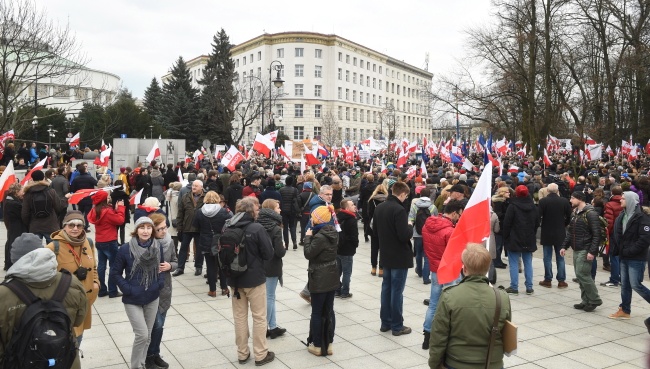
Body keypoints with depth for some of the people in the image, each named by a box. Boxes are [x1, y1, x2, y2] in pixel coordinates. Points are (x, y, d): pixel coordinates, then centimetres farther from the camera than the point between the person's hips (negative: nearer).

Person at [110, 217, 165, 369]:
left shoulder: (158, 247, -4)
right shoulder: (126, 249, -15)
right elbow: (115, 272, -5)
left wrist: (160, 283, -3)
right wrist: (126, 289, -13)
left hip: (152, 298, 4)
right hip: (132, 300, -4)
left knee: (147, 336, 13)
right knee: (142, 335, -9)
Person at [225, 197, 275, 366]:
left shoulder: (228, 228, -1)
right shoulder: (257, 228, -17)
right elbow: (269, 254, -14)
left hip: (235, 279, 5)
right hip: (255, 279, -5)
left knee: (239, 317, 15)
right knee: (259, 318, 9)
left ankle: (242, 354, 24)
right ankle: (260, 355, 18)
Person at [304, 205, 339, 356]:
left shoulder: (320, 237, -22)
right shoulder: (333, 233, 6)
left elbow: (308, 254, -16)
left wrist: (308, 237, -7)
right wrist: (312, 236, 3)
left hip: (319, 280, -8)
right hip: (331, 278, 8)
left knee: (317, 313, 4)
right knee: (329, 311, 13)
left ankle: (317, 346, 13)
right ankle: (328, 344, 20)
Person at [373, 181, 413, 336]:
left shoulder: (379, 207, 4)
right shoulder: (399, 210, -21)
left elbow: (375, 232, 11)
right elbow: (404, 235, -25)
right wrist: (410, 227, -6)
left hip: (385, 255, 8)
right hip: (399, 257, -7)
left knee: (386, 288, 15)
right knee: (397, 291, 1)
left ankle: (385, 322, 24)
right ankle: (397, 326, 11)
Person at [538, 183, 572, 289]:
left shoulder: (543, 201, -12)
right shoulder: (564, 201, -4)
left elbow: (538, 216, -13)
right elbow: (569, 217, 0)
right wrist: (563, 225, 16)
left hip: (546, 233, -2)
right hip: (560, 233, 2)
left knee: (547, 257, 6)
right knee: (560, 258, 10)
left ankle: (548, 280, 9)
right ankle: (561, 280, 12)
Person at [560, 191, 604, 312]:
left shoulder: (590, 214, -12)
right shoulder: (575, 213, 14)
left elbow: (597, 234, -15)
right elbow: (570, 232, 20)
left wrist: (592, 252, -20)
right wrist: (564, 246, 13)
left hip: (585, 251, -9)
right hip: (576, 250, 9)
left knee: (582, 274, -11)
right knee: (580, 276, 10)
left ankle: (595, 300, 3)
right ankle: (586, 301, 18)